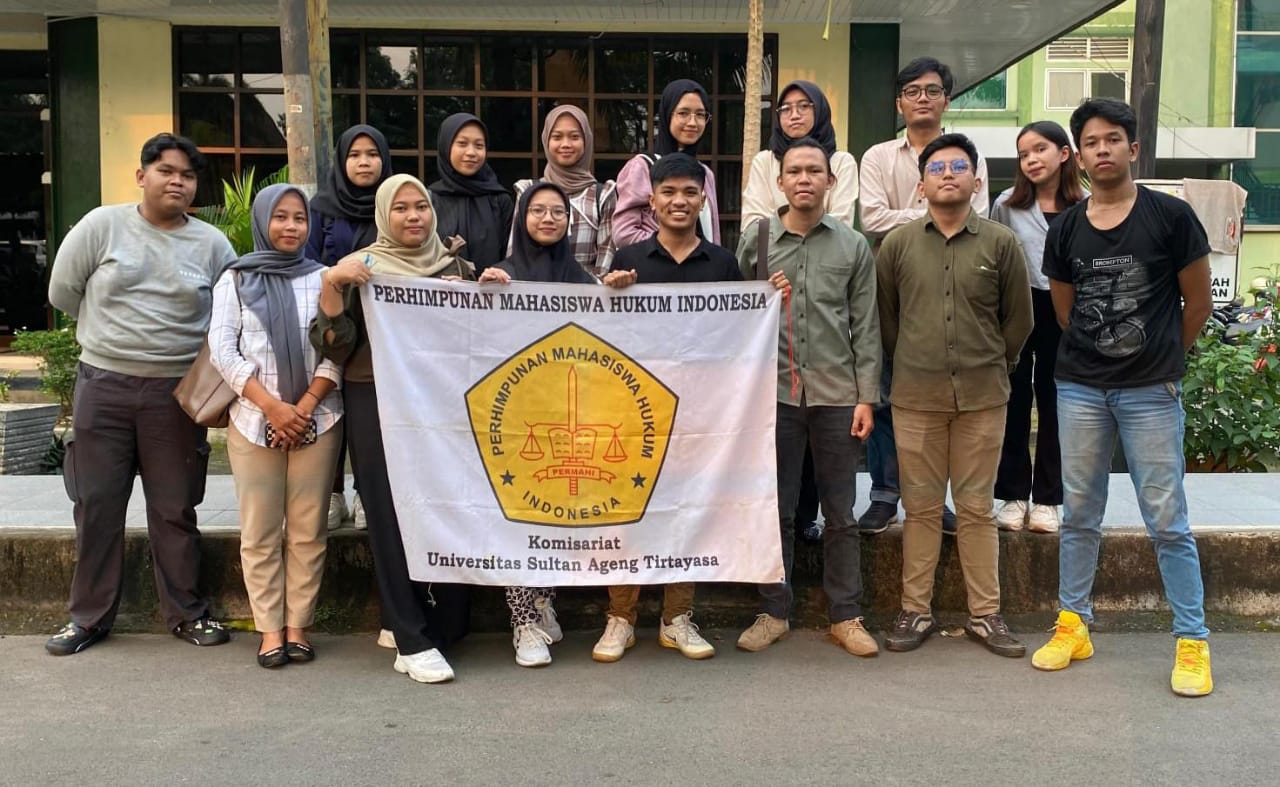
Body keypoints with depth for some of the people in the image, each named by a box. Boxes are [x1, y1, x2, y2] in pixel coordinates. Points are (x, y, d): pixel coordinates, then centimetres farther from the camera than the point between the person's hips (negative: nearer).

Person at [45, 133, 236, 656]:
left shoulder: (212, 244, 2)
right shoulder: (102, 225, 0)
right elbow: (63, 292, 6)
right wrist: (110, 332, 11)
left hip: (175, 392, 0)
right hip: (102, 385, 0)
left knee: (174, 509, 7)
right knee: (97, 505, 8)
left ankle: (185, 613, 20)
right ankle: (89, 616, 21)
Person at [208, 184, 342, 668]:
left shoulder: (324, 278, 8)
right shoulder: (236, 279, 8)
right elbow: (222, 349, -1)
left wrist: (304, 406, -10)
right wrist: (272, 406, -11)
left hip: (317, 421, 0)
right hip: (253, 422, 0)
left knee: (307, 531, 3)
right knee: (259, 532, 3)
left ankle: (298, 627, 11)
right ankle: (270, 629, 11)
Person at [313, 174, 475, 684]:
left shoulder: (457, 267, 13)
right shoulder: (361, 268, 3)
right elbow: (334, 346, -5)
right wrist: (330, 285, -17)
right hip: (378, 403, -3)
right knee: (393, 518, -3)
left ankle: (444, 629, 16)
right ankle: (413, 642, 4)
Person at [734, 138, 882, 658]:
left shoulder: (853, 246, 6)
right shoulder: (754, 242, 6)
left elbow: (865, 328, 4)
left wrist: (866, 397, -1)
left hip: (837, 395, 0)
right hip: (774, 392, 0)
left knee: (840, 514, 7)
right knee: (776, 510, 8)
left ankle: (845, 616, 18)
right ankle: (773, 613, 20)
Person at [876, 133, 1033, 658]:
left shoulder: (1001, 243, 2)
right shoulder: (898, 244, 3)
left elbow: (1019, 319, 9)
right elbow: (883, 317, 11)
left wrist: (993, 367, 11)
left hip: (982, 397, 0)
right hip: (916, 397, 0)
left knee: (976, 509, 7)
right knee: (921, 507, 7)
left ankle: (985, 615, 18)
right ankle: (915, 611, 17)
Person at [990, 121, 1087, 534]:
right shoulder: (1007, 205, 1)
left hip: (1064, 313, 0)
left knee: (1055, 404, 6)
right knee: (1014, 402, 6)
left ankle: (1047, 499, 16)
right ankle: (1013, 496, 16)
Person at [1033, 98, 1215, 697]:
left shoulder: (1171, 216, -5)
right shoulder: (1065, 230, 4)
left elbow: (1198, 301, 3)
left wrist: (1163, 356, 11)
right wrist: (1099, 353, 12)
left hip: (1151, 391, -3)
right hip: (1080, 387, 3)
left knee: (1167, 522, 0)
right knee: (1079, 515, 11)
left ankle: (1192, 642, 12)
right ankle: (1073, 626, 23)